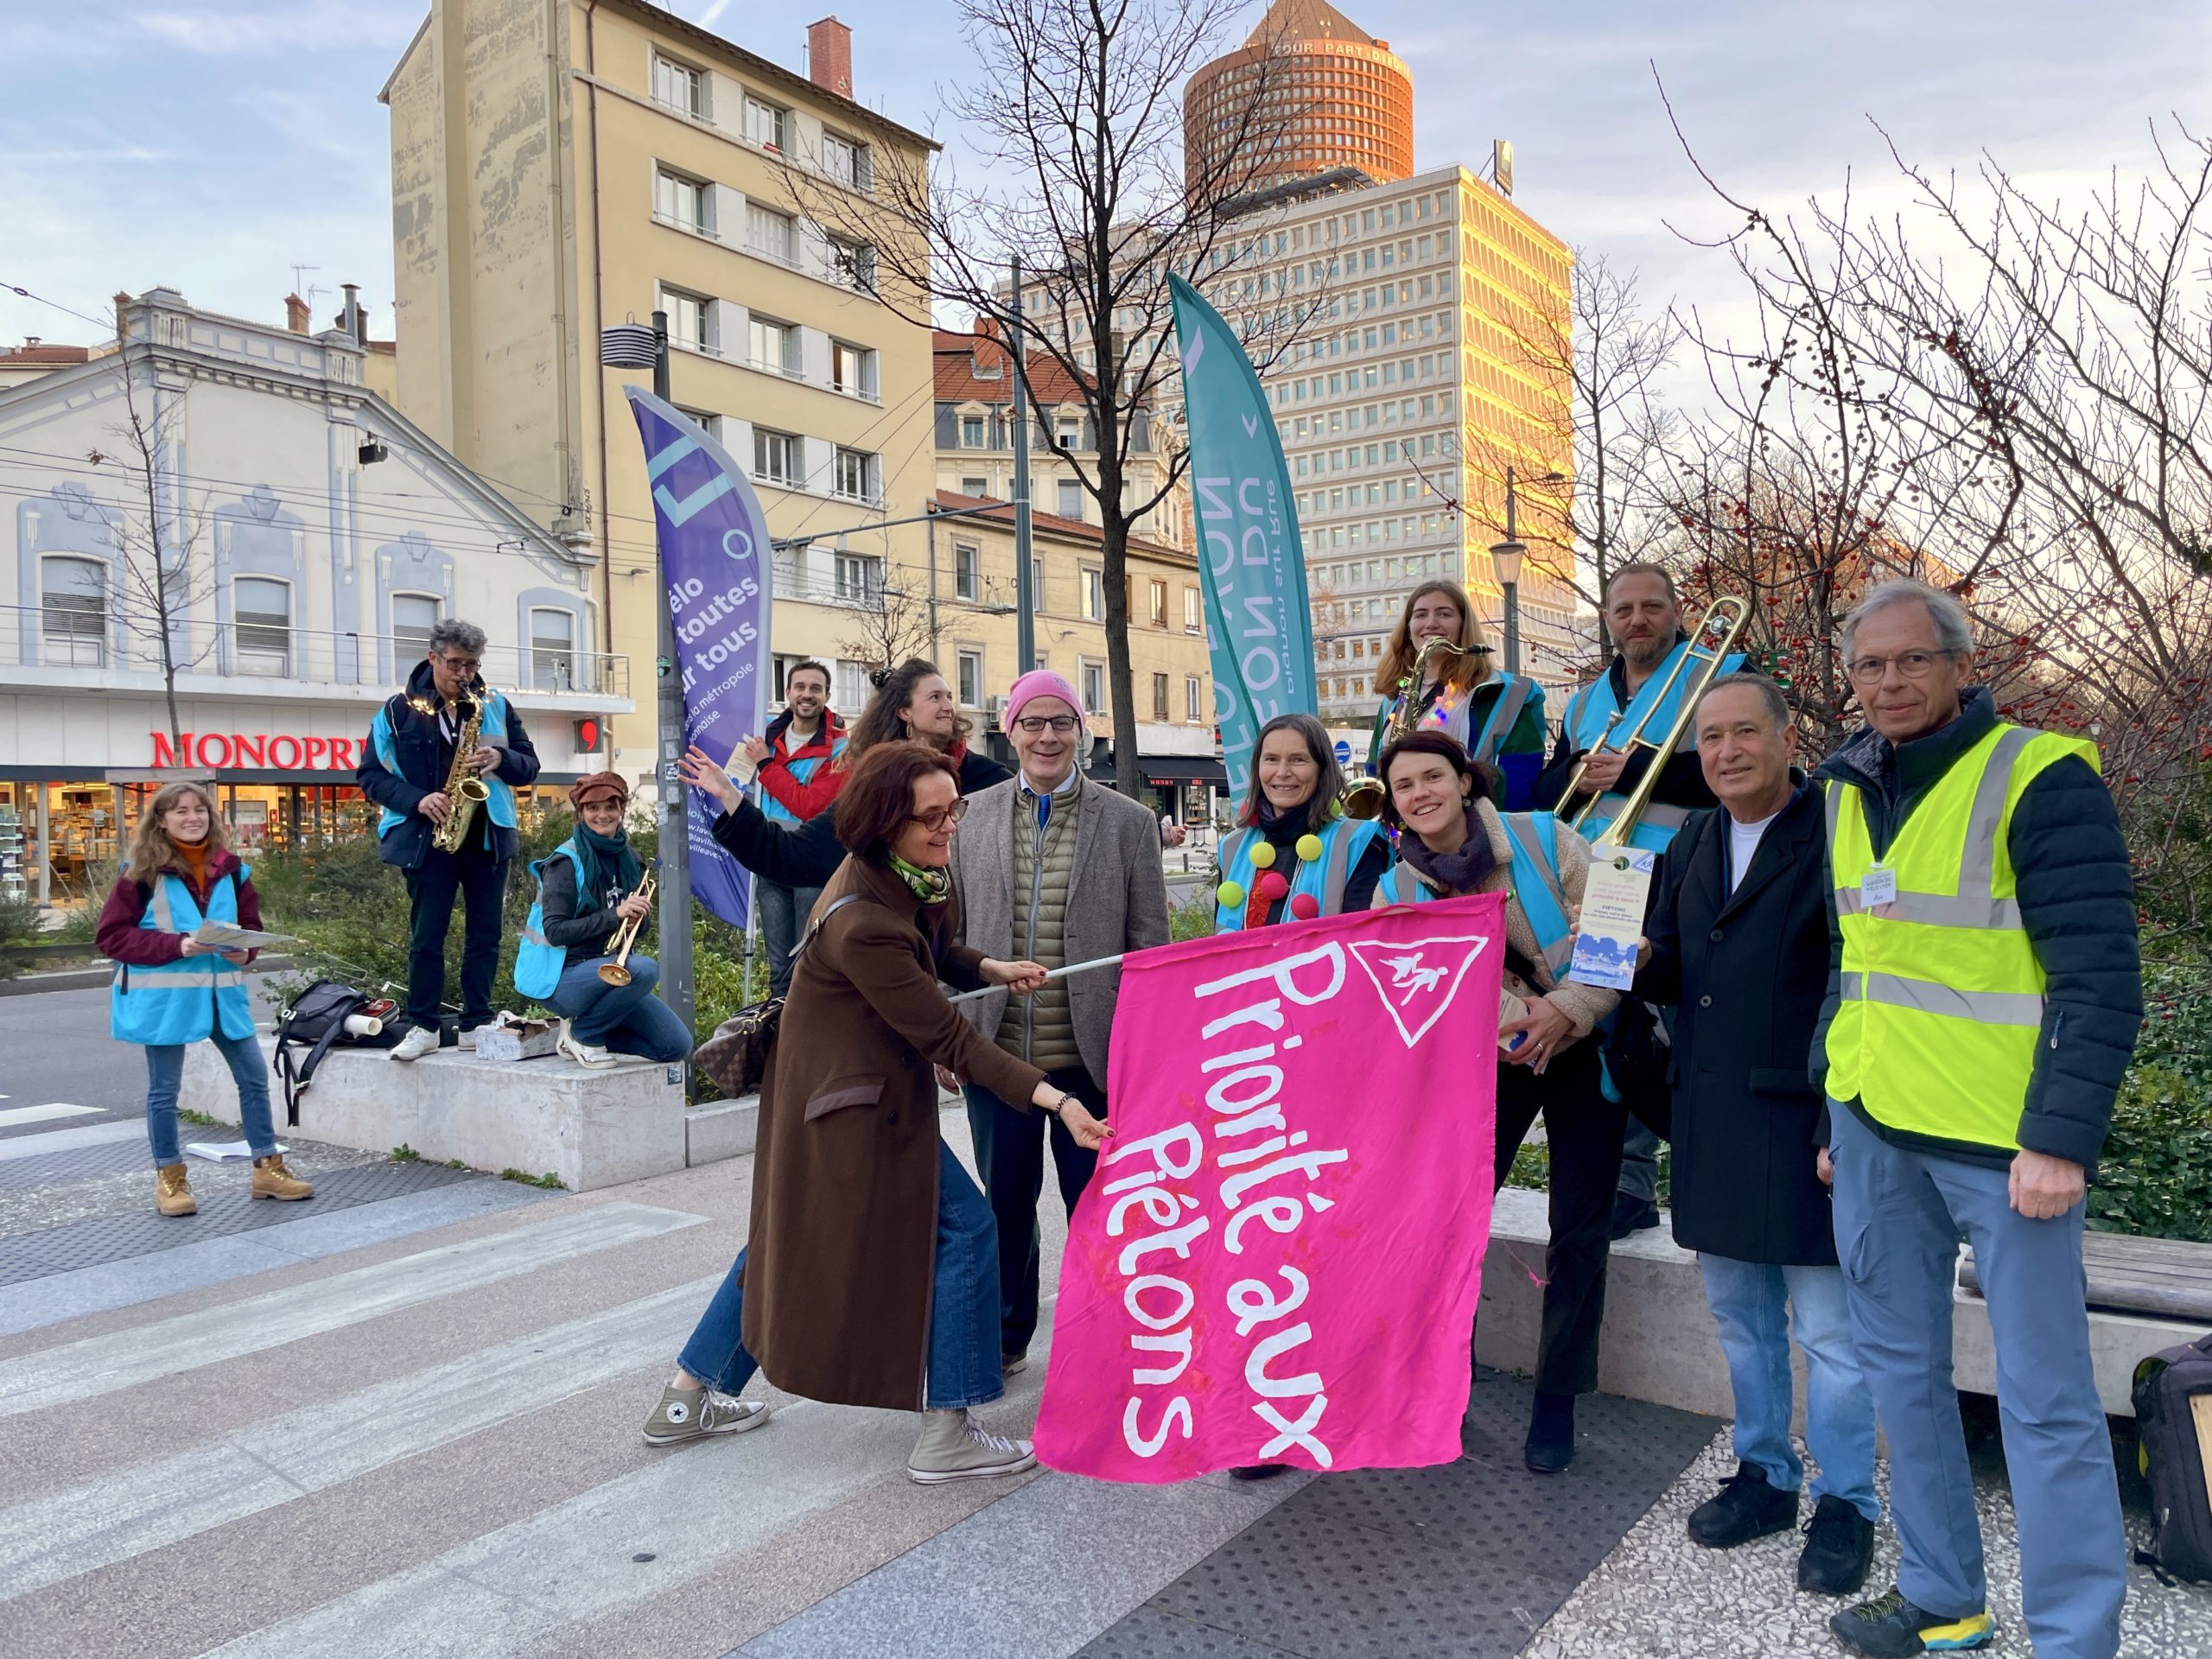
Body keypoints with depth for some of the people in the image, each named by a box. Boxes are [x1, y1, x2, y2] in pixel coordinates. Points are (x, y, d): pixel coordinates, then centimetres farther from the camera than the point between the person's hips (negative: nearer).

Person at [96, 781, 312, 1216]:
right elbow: (112, 936, -9)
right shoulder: (141, 873, -7)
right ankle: (169, 1177, 20)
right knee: (164, 1088, 6)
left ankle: (267, 1168, 16)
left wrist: (245, 951, -10)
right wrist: (176, 946, -20)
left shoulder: (230, 869, 5)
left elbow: (252, 924, 13)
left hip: (223, 991, 4)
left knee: (255, 1077, 5)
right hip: (164, 995, -4)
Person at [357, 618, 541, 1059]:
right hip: (427, 837, -2)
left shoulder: (496, 706, 6)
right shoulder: (398, 710, 0)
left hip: (489, 838, 2)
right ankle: (422, 1027, 9)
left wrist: (502, 759, -13)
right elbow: (369, 774, 1)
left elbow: (530, 765, 9)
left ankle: (477, 1025, 15)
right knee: (426, 936, 0)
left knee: (485, 935, 6)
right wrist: (417, 799, -15)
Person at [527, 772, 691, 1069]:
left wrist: (639, 916, -8)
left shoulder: (628, 861, 8)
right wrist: (614, 914, -26)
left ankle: (593, 1030, 11)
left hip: (614, 970, 6)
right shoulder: (566, 861, -11)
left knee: (678, 1046, -7)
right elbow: (555, 932, -18)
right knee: (644, 969, -35)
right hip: (565, 977, -6)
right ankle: (582, 1033, -10)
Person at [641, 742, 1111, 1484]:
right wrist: (1054, 1099, -32)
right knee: (961, 1227, -1)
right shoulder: (861, 922, -31)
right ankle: (946, 1434, 8)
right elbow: (946, 1038, -28)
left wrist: (992, 969, -3)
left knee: (790, 1232, 19)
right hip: (855, 1096, -9)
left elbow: (928, 948, 17)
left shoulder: (918, 874, -3)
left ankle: (687, 1398, 32)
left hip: (824, 1083, 9)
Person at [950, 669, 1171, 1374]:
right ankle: (1005, 1337, 36)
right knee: (1005, 1201, 16)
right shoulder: (974, 815, 4)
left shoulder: (1128, 821, -1)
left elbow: (1150, 943, 0)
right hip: (996, 1051, 2)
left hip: (1090, 1055, -2)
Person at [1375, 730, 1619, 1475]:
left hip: (1583, 1049, -2)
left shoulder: (1543, 839, -14)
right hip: (1486, 1064, 2)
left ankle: (1557, 1404, 19)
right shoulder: (1397, 891, -5)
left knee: (1579, 1234, 2)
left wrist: (1565, 1010, -24)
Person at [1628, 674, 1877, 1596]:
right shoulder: (1692, 844, 11)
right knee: (1740, 1314, 19)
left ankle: (1845, 1502, 24)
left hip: (1804, 1118, -7)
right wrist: (1633, 959, -9)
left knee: (1829, 1329, 4)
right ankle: (1763, 1474, 37)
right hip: (1712, 1120, 7)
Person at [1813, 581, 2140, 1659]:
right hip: (1874, 1128, 7)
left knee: (2044, 1399, 1)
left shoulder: (2040, 780, -10)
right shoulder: (1848, 790, 10)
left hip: (2005, 1137, -6)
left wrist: (2062, 1140, -18)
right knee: (1901, 1367, 15)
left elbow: (2100, 977, -14)